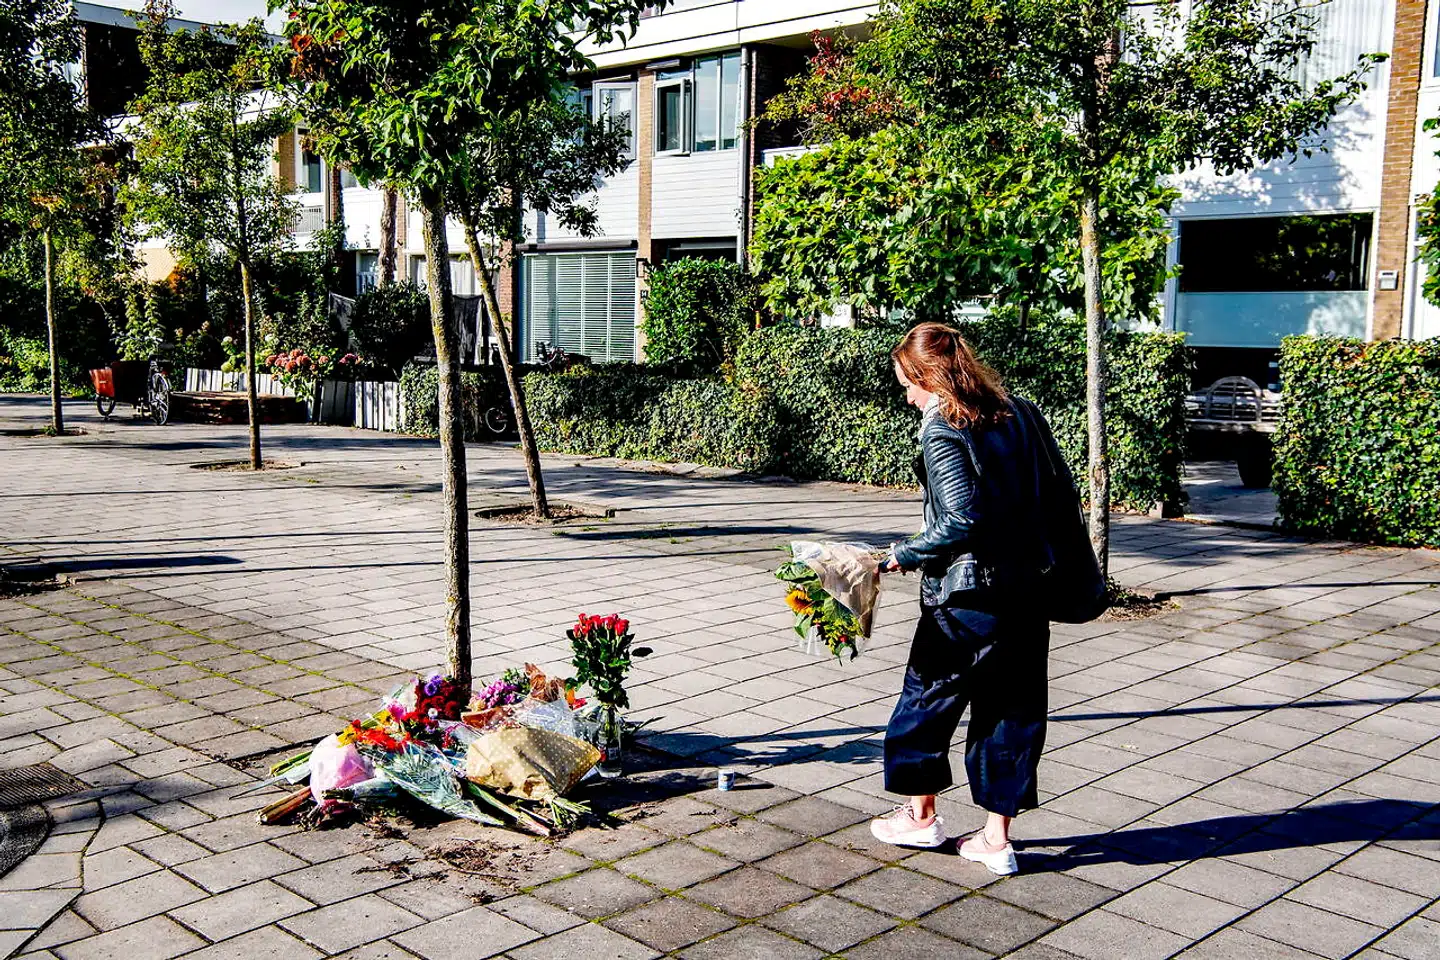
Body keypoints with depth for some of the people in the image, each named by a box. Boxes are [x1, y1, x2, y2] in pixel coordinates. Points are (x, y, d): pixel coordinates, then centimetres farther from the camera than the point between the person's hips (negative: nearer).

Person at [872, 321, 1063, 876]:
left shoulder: (941, 431, -14)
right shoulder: (1020, 414, 7)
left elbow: (962, 519, -22)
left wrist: (906, 555, -11)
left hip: (966, 597, -7)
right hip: (1027, 591, 7)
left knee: (926, 698, 13)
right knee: (1012, 707, 12)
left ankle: (920, 815, 28)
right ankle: (996, 838, 18)